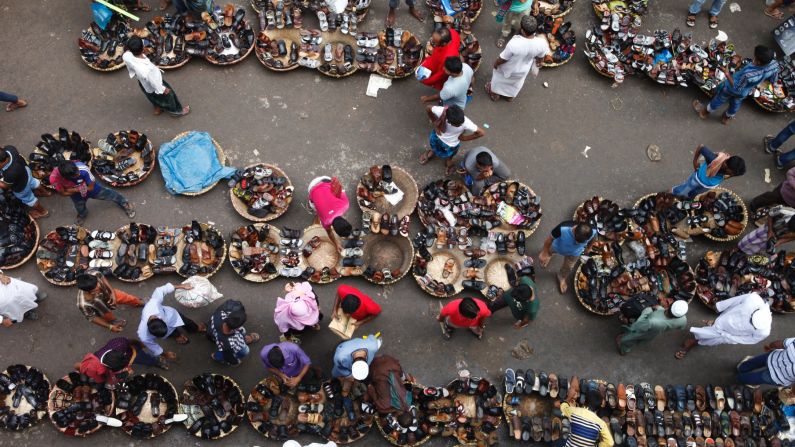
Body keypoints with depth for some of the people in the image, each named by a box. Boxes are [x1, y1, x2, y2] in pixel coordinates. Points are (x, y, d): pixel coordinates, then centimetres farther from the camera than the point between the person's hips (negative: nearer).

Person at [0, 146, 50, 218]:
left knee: (29, 199, 25)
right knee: (32, 182, 38)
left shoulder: (10, 173, -49)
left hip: (21, 187, -6)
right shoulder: (9, 149, -34)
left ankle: (43, 212, 53)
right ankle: (45, 192, 69)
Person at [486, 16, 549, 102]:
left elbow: (503, 59, -26)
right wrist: (537, 63, 14)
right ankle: (510, 96, 63)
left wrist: (496, 63, -3)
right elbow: (540, 57, -9)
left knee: (499, 77, 32)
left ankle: (494, 94, 59)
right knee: (516, 83, 36)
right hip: (523, 70, 3)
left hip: (508, 70, -3)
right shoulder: (542, 43, -32)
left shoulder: (514, 43, -44)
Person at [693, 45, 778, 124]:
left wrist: (727, 74, -27)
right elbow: (773, 80, -7)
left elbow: (736, 87, -28)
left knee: (719, 99, 25)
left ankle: (705, 112, 51)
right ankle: (727, 117, 61)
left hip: (732, 88, -5)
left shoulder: (748, 74, -46)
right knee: (736, 103, 34)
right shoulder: (774, 64, -29)